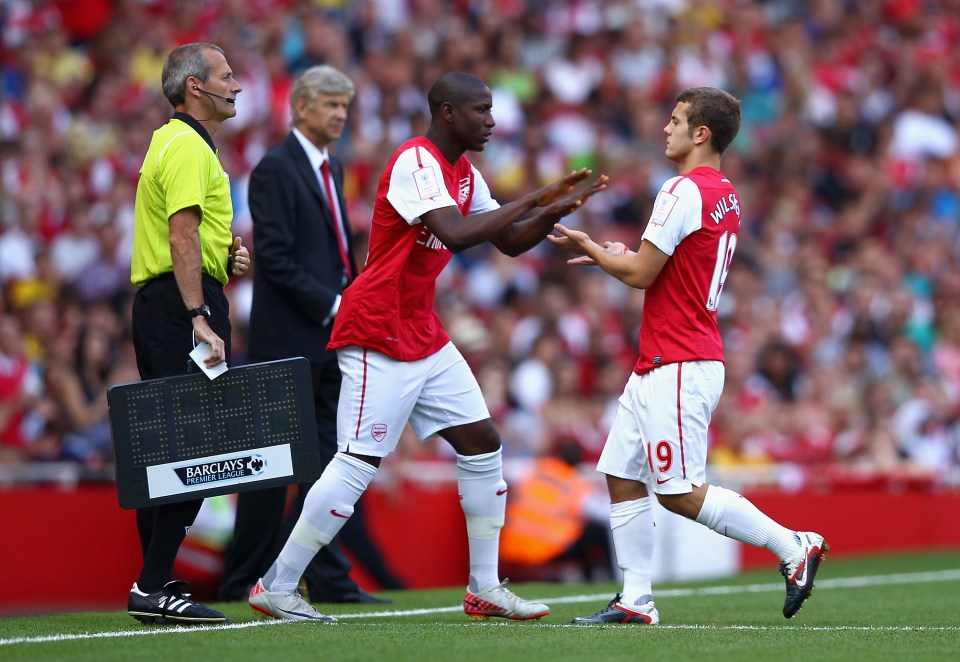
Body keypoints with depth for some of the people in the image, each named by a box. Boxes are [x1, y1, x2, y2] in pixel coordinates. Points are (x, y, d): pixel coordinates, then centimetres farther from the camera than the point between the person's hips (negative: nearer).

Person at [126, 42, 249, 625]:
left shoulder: (176, 142, 23)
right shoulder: (188, 147, -10)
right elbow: (182, 236, -20)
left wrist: (227, 256, 15)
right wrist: (200, 320, -27)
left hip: (159, 302, 11)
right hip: (182, 302, -11)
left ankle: (155, 584, 12)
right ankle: (154, 587, -16)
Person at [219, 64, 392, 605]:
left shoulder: (332, 170, 18)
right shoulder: (276, 169, -10)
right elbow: (275, 257, -16)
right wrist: (330, 307, -17)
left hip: (331, 338, 8)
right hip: (288, 340, -8)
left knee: (326, 457, 7)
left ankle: (329, 579, 9)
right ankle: (246, 581, 4)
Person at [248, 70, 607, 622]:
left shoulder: (465, 175, 13)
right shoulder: (415, 162, -17)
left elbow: (511, 242, 19)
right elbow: (456, 235, -30)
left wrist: (558, 208, 3)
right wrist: (535, 200, -23)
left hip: (425, 338, 10)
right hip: (379, 338, -10)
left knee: (482, 443, 6)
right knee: (360, 462, -11)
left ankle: (486, 589, 12)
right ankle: (276, 587, -4)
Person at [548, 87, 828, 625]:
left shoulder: (685, 190, -15)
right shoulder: (725, 196, 15)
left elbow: (640, 274, -14)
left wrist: (589, 247, 2)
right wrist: (616, 254, 17)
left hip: (679, 368, -10)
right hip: (659, 367, 10)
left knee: (681, 494, -7)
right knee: (622, 477, 8)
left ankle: (794, 545, 0)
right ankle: (636, 601, 7)